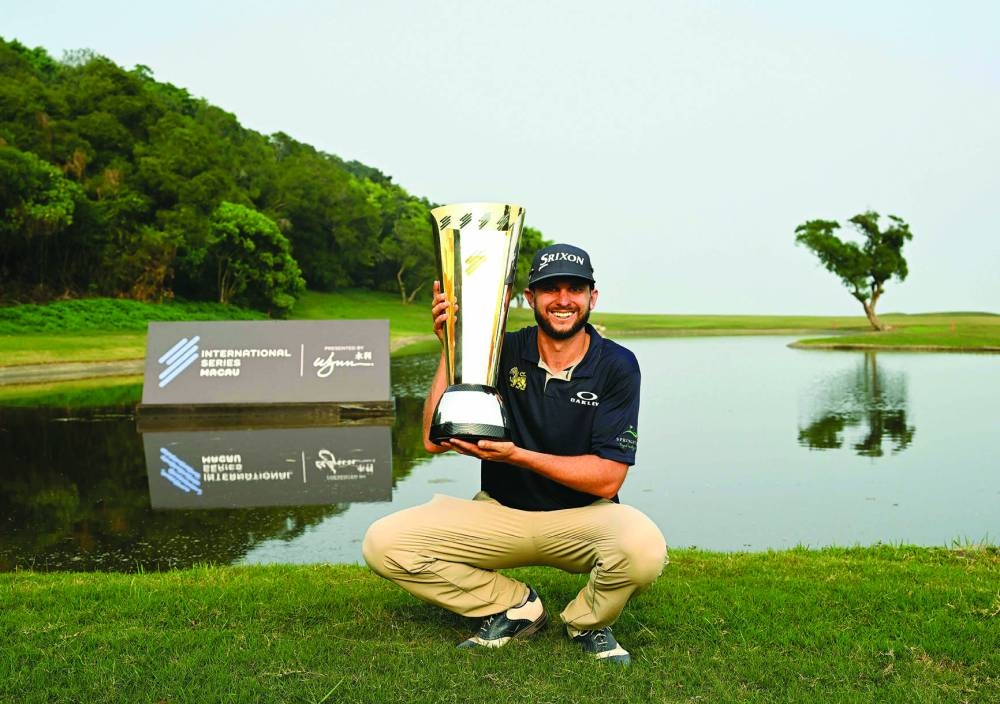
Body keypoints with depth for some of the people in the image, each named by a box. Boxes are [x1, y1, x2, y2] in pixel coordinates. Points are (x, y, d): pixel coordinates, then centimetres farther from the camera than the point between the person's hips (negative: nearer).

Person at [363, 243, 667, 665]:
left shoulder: (617, 366, -9)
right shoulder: (502, 353, -4)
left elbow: (607, 479, -14)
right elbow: (434, 440, -11)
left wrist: (516, 456, -24)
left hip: (581, 518, -2)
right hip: (499, 513, 2)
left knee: (644, 549, -35)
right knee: (383, 544, -16)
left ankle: (586, 622, 1)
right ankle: (515, 607, 3)